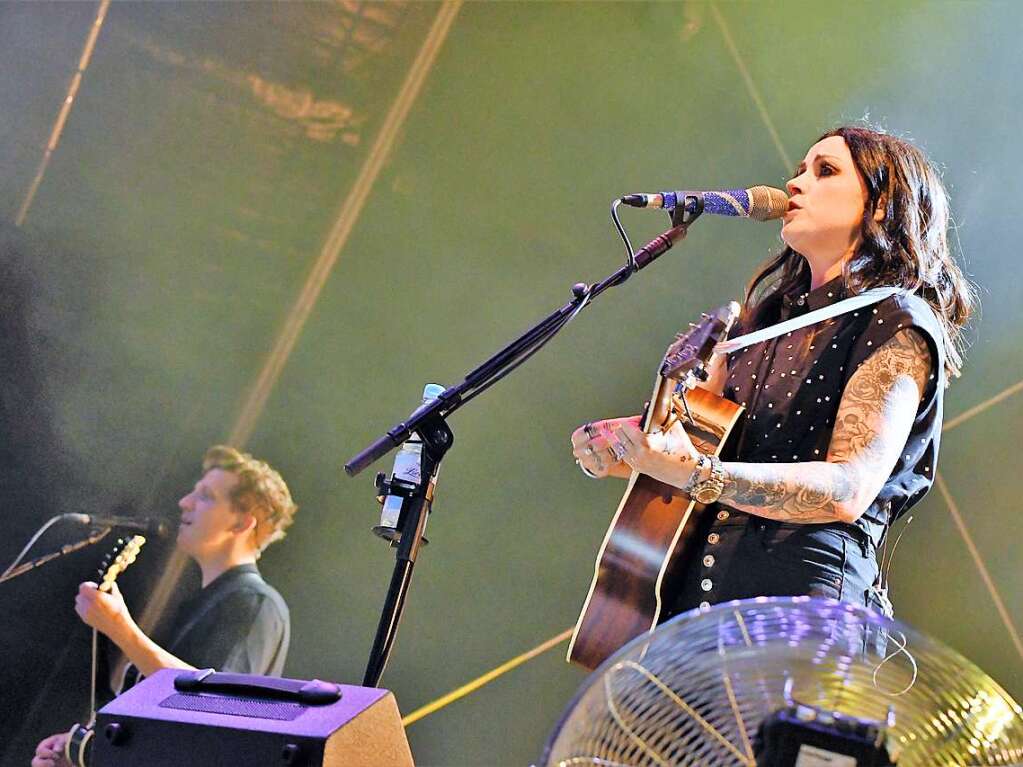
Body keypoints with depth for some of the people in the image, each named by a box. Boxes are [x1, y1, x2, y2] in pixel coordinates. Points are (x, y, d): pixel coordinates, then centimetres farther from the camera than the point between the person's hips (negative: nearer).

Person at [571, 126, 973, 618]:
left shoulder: (899, 327, -2)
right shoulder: (764, 315, 19)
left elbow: (850, 490, -14)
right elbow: (695, 422, 25)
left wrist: (697, 474, -24)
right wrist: (618, 451, 3)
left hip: (803, 596, -6)